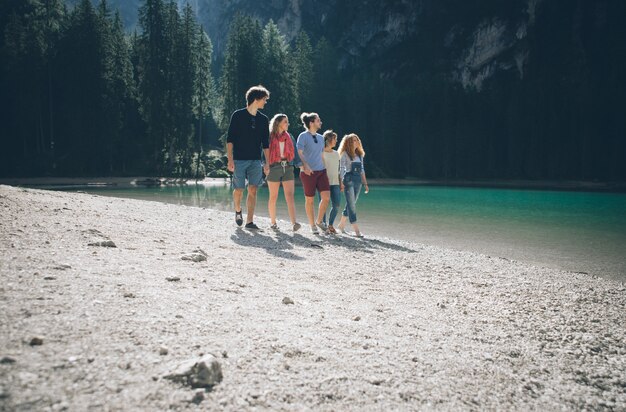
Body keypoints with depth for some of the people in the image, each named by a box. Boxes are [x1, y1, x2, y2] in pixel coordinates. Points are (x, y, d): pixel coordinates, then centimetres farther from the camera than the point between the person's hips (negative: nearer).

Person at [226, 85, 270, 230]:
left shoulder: (263, 119, 9)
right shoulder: (238, 115, -3)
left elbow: (265, 143, 13)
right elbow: (229, 139, -4)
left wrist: (267, 163, 6)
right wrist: (230, 160, -12)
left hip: (255, 161, 3)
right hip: (239, 160, -3)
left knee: (253, 191, -3)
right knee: (238, 190, -1)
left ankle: (249, 221, 1)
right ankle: (238, 210, 29)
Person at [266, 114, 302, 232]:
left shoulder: (289, 137, 12)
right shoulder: (269, 137, -1)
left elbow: (294, 152, 14)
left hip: (287, 167, 3)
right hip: (274, 168, -3)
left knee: (290, 195, -10)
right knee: (273, 197, 6)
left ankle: (294, 223, -20)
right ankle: (273, 222, 18)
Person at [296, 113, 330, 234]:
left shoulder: (320, 137, 16)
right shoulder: (303, 136, -5)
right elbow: (299, 153, -12)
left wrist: (325, 168, 19)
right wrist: (304, 165, -26)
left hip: (321, 171, 6)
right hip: (308, 172, -6)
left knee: (326, 197, -4)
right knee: (310, 200, 2)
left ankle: (319, 221, 15)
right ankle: (312, 225, 14)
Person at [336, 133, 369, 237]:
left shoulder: (360, 154, 16)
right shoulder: (345, 154, -2)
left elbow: (362, 169, 18)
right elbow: (341, 168, -5)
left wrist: (365, 183, 14)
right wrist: (341, 182, -14)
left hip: (358, 179, 7)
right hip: (348, 179, -7)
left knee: (351, 204, 11)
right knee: (351, 205, -8)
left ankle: (341, 224, 27)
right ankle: (356, 230, -12)